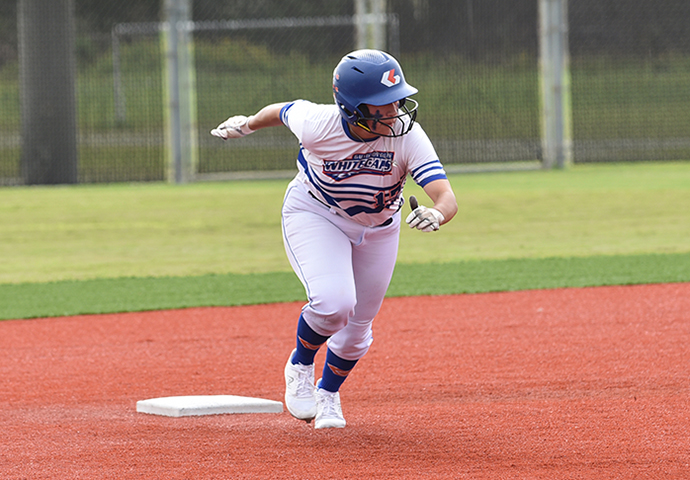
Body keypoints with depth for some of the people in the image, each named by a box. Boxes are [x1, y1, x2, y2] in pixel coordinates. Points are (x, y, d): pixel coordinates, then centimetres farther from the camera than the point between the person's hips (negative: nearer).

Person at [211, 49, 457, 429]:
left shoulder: (407, 137, -33)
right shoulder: (317, 124, -32)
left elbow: (447, 198, -41)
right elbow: (284, 110, -8)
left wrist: (436, 214, -64)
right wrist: (247, 124, 11)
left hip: (377, 227, 2)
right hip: (314, 215, -2)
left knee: (356, 328, 12)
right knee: (333, 301, -27)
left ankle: (328, 393, 43)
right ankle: (300, 366, 4)